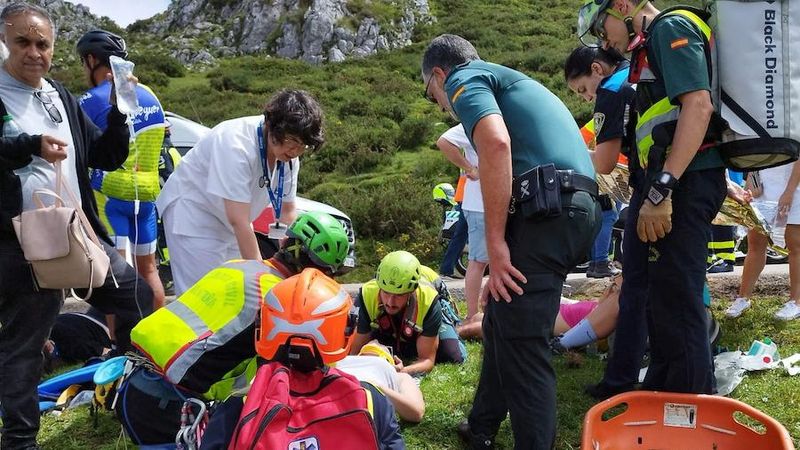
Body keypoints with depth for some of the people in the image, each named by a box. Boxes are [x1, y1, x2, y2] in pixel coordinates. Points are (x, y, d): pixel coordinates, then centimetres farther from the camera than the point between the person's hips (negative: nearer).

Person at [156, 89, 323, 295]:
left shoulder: (288, 153, -10)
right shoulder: (236, 144, -33)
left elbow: (287, 212, -1)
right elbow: (239, 221, -34)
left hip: (230, 224, 8)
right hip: (193, 213, -7)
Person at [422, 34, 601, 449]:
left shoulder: (465, 78, 4)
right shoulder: (508, 80, 32)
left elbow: (496, 142, -17)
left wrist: (496, 243, -16)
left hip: (547, 209, -10)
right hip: (580, 205, 10)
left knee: (521, 341, -5)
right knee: (503, 322, 21)